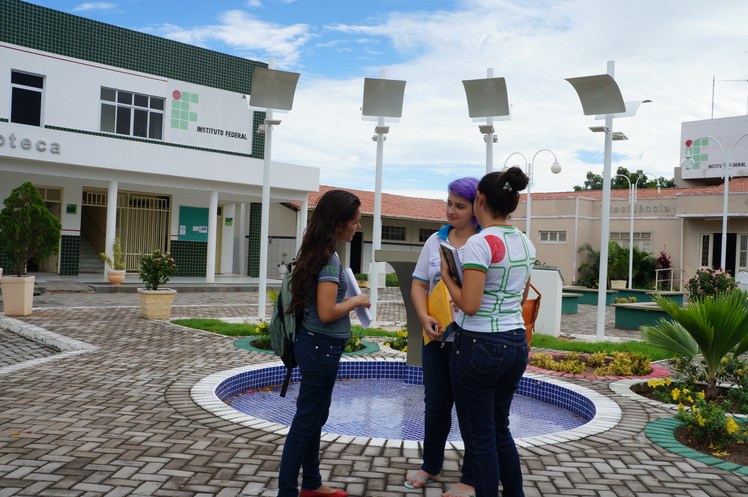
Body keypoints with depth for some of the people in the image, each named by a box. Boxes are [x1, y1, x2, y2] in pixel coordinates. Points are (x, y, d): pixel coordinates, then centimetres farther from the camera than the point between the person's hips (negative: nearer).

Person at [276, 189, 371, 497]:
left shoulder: (317, 252, 8)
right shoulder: (329, 258, -20)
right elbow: (327, 312, -25)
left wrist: (347, 298, 9)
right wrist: (356, 301, -11)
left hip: (316, 344, 10)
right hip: (322, 347, -10)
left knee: (315, 417, 19)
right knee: (306, 420, 1)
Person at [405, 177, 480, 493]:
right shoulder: (436, 240, 7)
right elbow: (419, 284, 9)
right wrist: (424, 317, -7)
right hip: (436, 336, 5)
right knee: (435, 403, 16)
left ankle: (471, 479, 22)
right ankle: (431, 466, 35)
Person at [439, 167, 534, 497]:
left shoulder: (480, 243, -17)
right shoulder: (526, 244, 7)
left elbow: (469, 305, -20)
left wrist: (447, 275, -5)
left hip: (479, 345, -8)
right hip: (516, 345, 8)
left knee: (480, 438, 6)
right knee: (500, 430, 21)